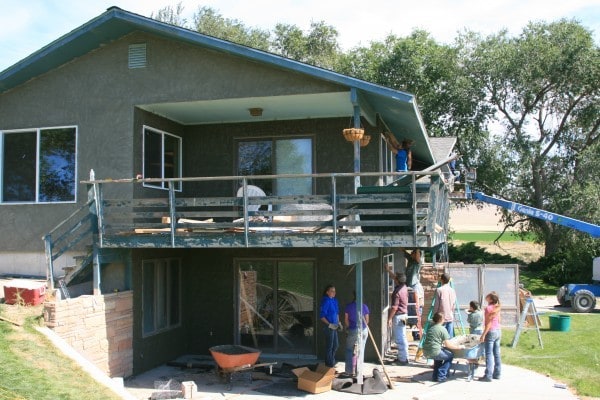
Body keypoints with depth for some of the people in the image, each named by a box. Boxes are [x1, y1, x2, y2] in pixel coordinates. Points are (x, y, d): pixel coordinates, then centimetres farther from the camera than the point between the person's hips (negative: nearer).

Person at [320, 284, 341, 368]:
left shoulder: (334, 300, 6)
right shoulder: (326, 301, -18)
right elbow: (322, 316, -18)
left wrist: (338, 322, 10)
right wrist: (329, 325, -21)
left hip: (334, 326, 8)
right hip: (329, 327, -8)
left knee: (335, 345, 19)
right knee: (329, 346, 5)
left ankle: (332, 360, 35)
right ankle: (329, 363, 19)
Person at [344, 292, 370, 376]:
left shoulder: (348, 306, -6)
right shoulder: (364, 306, -4)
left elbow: (346, 320, -2)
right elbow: (367, 320, 2)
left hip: (352, 330, -1)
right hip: (363, 330, 2)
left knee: (350, 350, 8)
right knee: (360, 351, 11)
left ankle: (350, 370, 6)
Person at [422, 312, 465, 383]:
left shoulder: (430, 328, 18)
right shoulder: (442, 329, -4)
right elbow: (447, 344, -5)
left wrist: (442, 344, 35)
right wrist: (458, 347, 7)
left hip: (425, 352, 7)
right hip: (434, 352, -7)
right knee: (450, 356, 16)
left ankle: (435, 376, 30)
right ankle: (441, 376, 8)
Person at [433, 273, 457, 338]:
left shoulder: (439, 290, -9)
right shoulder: (452, 290, 6)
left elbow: (436, 304, -7)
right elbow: (454, 305, 11)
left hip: (442, 318, -4)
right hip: (450, 318, 4)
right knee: (450, 337, 6)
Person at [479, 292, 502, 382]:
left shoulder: (488, 308, -16)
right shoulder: (497, 307, 8)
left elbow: (488, 323, -18)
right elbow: (498, 321, 14)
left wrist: (483, 334, -16)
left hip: (491, 332, -8)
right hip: (498, 331, 8)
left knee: (489, 355, -5)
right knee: (497, 354, 12)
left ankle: (488, 376, -4)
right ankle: (497, 374, 18)